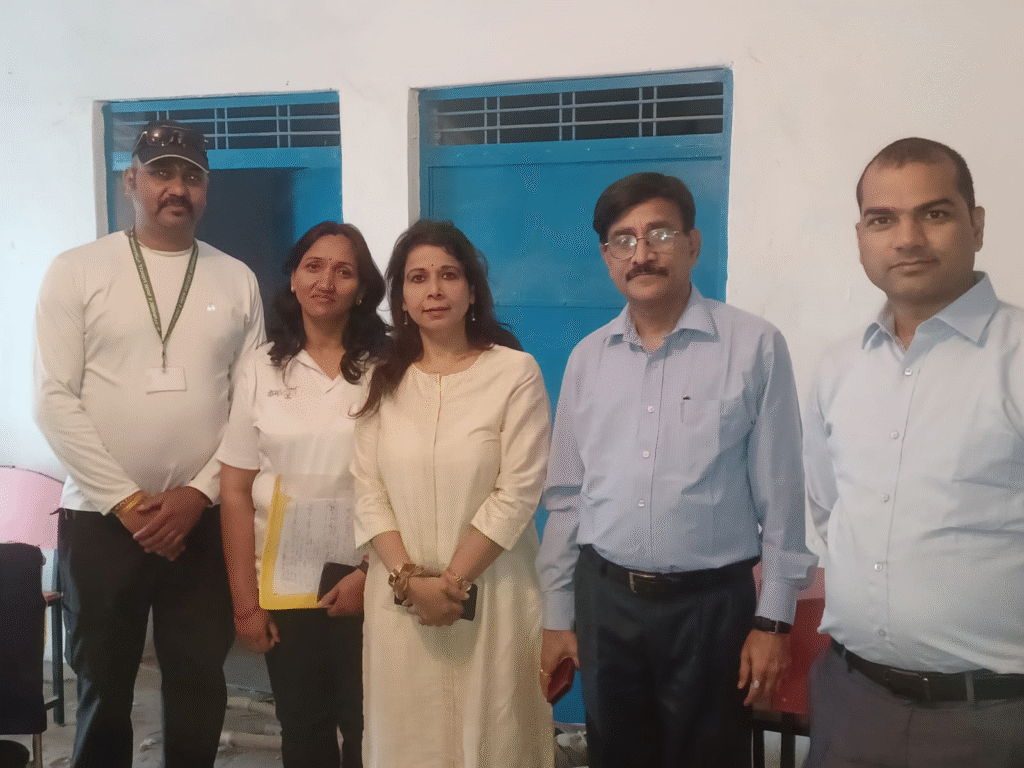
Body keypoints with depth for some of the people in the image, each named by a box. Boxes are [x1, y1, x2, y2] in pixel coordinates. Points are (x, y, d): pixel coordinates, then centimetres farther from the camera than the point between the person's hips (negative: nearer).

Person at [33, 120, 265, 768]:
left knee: (200, 689, 12)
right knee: (104, 689, 12)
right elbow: (55, 399, -6)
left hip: (207, 520, 2)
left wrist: (199, 492, -8)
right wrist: (126, 500, -11)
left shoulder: (237, 280, 5)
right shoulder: (77, 271, -1)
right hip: (101, 518, -1)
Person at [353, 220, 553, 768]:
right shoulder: (382, 378, 5)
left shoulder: (515, 371, -7)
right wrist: (410, 579, -10)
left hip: (491, 593, -3)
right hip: (400, 596, 3)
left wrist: (454, 580, -12)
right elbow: (368, 492, 1)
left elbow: (518, 492, -11)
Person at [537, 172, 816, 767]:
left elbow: (780, 497, -6)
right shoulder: (588, 358, 5)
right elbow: (566, 496, 9)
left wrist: (774, 620, -6)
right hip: (604, 599, 4)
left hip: (710, 603, -3)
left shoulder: (756, 347, -8)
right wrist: (557, 616, 9)